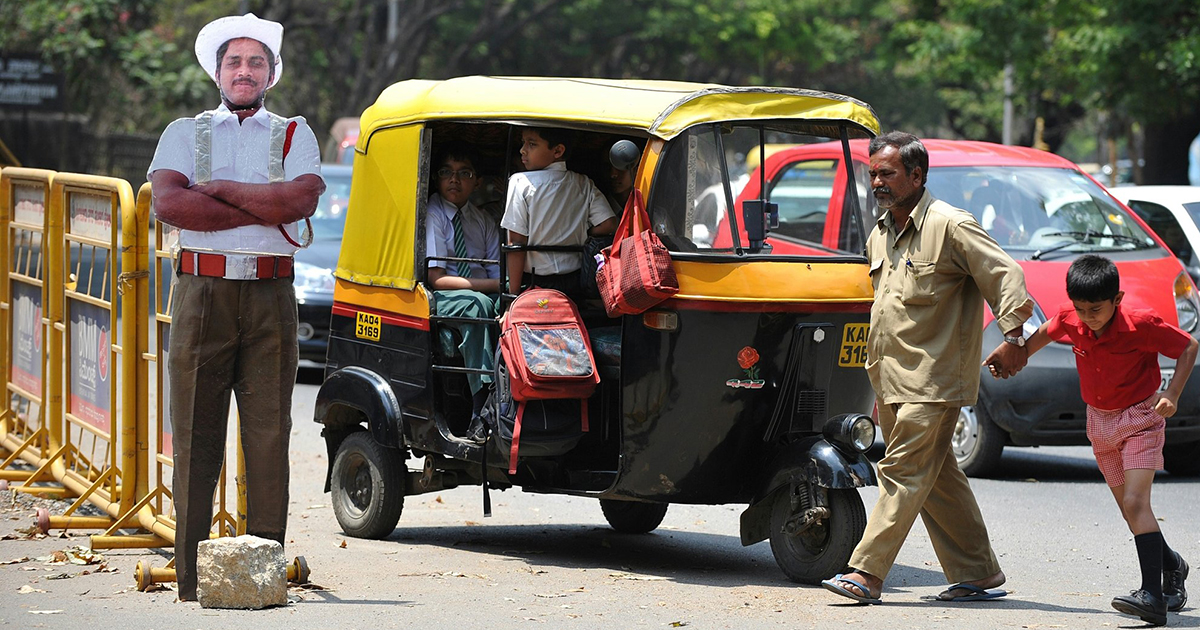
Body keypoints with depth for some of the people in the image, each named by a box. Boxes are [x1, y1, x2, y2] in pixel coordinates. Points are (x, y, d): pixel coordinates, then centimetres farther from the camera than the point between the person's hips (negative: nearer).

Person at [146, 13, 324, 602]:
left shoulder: (294, 134, 14)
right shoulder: (184, 132, 13)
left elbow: (301, 198, -7)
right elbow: (168, 203, -6)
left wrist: (217, 188, -5)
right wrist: (262, 210, -7)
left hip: (270, 295, 0)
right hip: (202, 290, 0)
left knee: (269, 433, -3)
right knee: (196, 436, -2)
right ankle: (193, 583, 0)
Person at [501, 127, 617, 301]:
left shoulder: (521, 182, -8)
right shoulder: (584, 184, 6)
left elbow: (517, 243, -10)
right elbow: (609, 225, 1)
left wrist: (514, 293, -8)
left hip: (534, 284, -5)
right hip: (575, 285, 5)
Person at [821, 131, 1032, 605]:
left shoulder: (951, 226, -8)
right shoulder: (879, 236, 17)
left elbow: (1005, 275, -11)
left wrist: (1013, 336, -19)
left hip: (931, 380, -8)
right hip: (893, 381, 8)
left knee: (903, 472, -12)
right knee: (937, 479, 9)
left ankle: (866, 574, -16)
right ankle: (978, 574, 15)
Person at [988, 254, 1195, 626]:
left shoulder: (1140, 326, -24)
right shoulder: (1070, 322, -10)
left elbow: (1188, 346, -12)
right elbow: (1046, 333, 15)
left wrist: (1173, 394, -20)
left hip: (1140, 417, -6)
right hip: (1100, 421, 6)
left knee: (1136, 502, -20)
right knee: (1129, 509, 12)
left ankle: (1153, 595, -28)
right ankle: (1171, 566, 36)